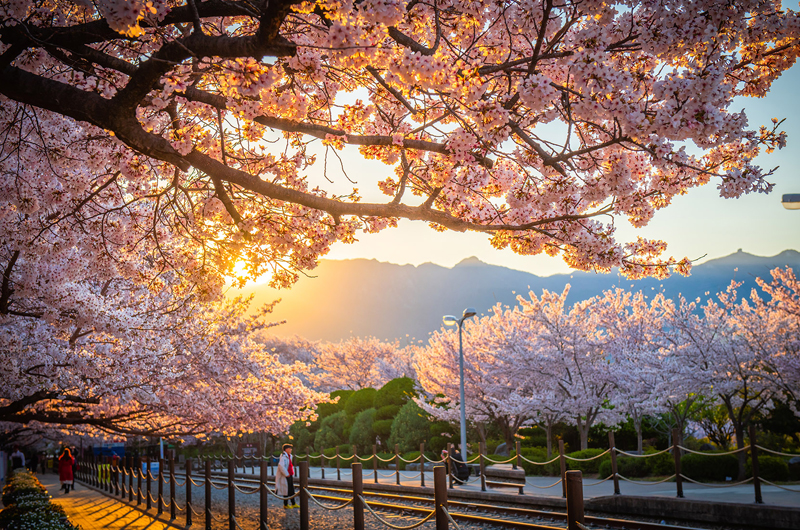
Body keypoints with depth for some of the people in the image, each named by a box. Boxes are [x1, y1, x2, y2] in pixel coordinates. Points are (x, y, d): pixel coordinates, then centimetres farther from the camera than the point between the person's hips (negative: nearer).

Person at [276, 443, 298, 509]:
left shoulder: (289, 456, 13)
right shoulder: (283, 456, -18)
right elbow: (281, 466, -31)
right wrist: (286, 474, -23)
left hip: (289, 476, 10)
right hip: (285, 477, -10)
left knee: (292, 490, 13)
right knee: (286, 490, -2)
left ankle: (293, 504, 21)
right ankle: (286, 505, 9)